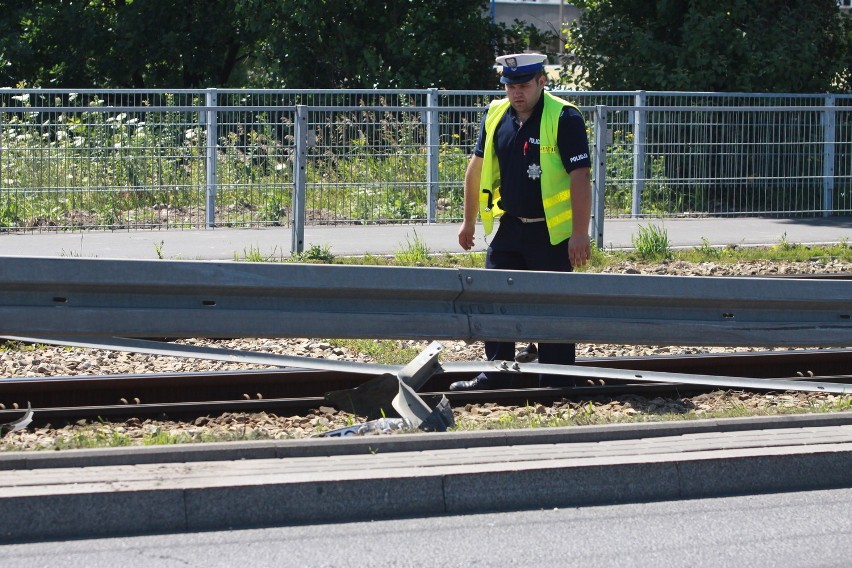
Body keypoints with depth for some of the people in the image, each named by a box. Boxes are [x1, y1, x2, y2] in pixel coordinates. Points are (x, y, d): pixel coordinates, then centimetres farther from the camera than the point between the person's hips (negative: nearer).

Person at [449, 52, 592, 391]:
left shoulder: (564, 118, -13)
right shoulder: (495, 115, 6)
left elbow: (580, 177, -16)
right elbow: (477, 167, 17)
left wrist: (580, 234, -20)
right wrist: (469, 220, 20)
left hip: (552, 232, -6)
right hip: (508, 228, 6)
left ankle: (557, 384, 8)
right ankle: (496, 374, 17)